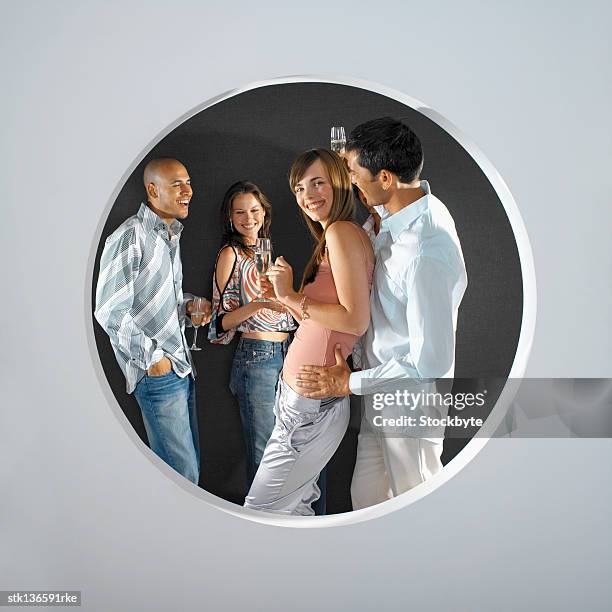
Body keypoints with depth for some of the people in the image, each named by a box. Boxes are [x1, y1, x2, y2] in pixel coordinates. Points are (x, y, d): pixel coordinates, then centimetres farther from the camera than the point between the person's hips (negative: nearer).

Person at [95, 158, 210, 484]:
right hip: (157, 373, -9)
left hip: (181, 367, 9)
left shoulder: (170, 235, 15)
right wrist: (152, 357, -14)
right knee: (183, 473, -5)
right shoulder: (130, 237, -14)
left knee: (190, 466, 16)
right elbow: (109, 311, -17)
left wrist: (188, 303, 7)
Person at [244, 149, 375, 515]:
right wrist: (283, 296, 1)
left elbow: (355, 320, -23)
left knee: (261, 508, 4)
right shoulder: (329, 239, 15)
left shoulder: (342, 231, -15)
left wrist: (292, 296, -15)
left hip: (312, 402, -10)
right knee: (299, 505, 20)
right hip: (301, 395, 10)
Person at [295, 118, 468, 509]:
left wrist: (349, 383, -20)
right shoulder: (402, 210, -4)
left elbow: (431, 362, -30)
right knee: (366, 494, 23)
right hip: (384, 388, 8)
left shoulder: (428, 255, -33)